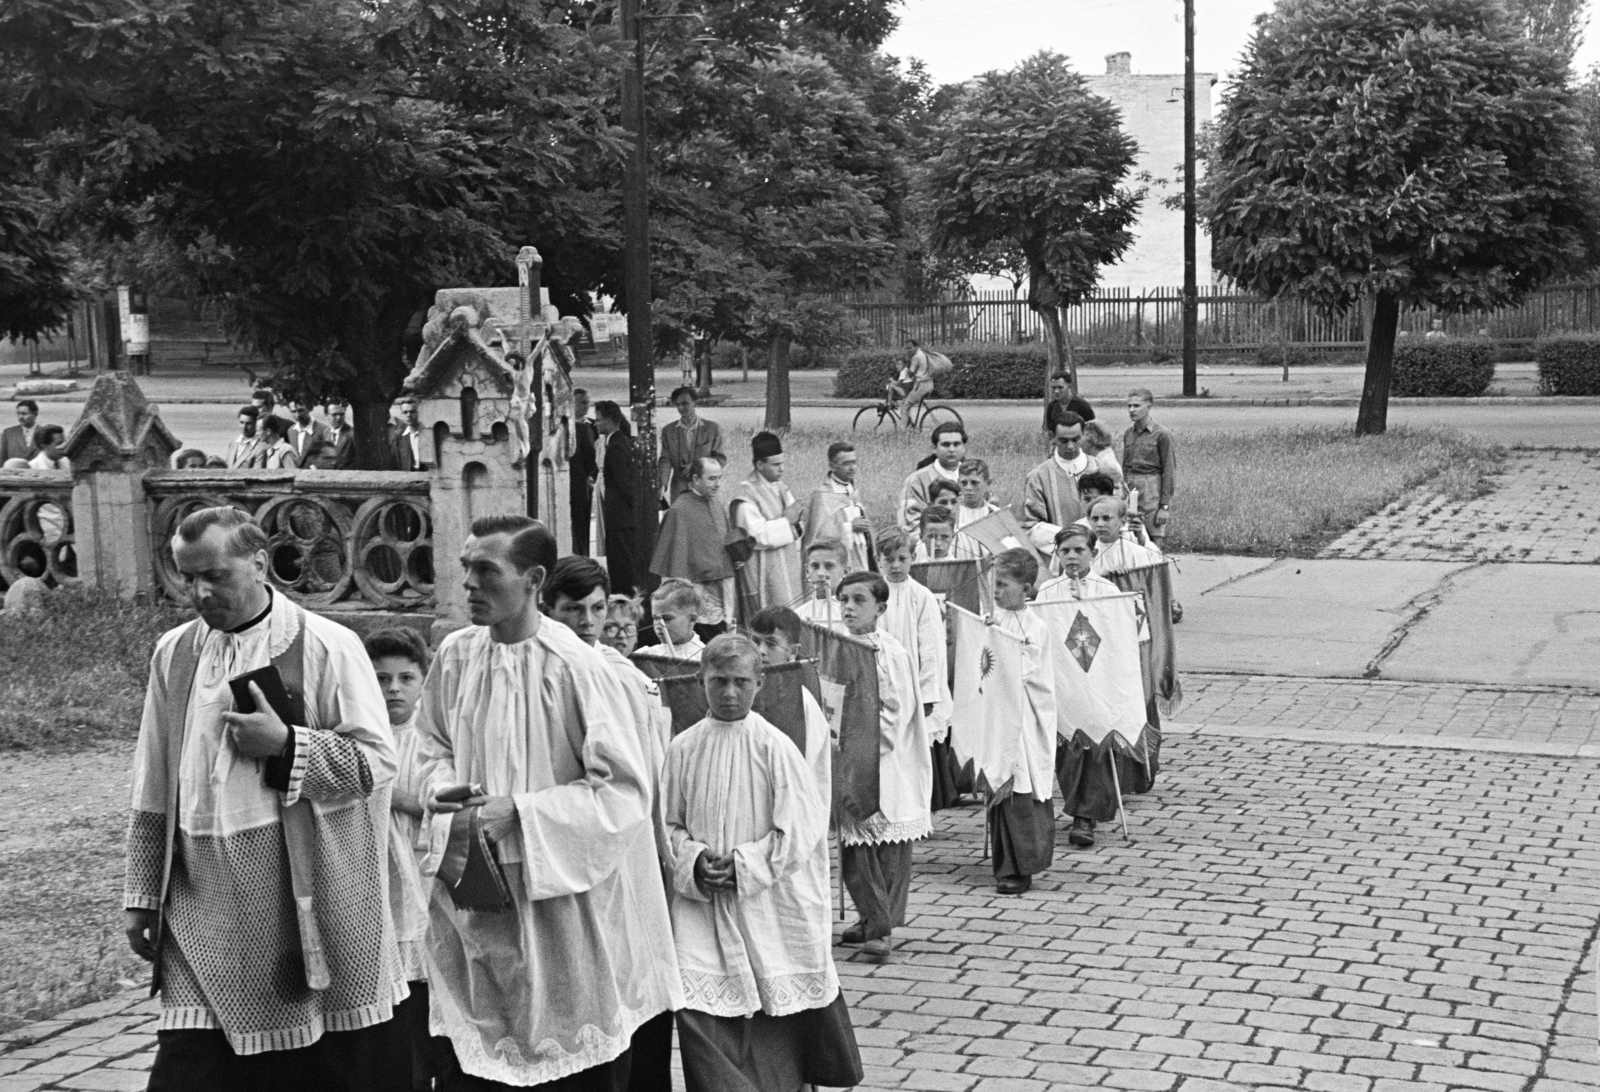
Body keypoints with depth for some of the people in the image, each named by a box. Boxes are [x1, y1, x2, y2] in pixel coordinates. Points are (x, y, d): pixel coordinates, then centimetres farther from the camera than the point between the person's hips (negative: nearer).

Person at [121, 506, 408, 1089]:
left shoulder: (328, 648, -4)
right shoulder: (174, 654, 8)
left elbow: (378, 764, -7)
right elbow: (153, 792, 13)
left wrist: (287, 744, -18)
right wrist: (142, 896, 11)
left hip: (310, 904, -3)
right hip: (205, 915, 3)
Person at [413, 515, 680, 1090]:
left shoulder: (575, 666, -17)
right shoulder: (456, 654, 0)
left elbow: (624, 788, -15)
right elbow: (435, 745, 17)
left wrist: (518, 811, -19)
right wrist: (444, 789, -5)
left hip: (561, 901, -4)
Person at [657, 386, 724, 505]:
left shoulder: (712, 428, 4)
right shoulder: (668, 430, 10)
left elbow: (722, 459, 4)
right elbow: (665, 460, 3)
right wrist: (663, 484, -15)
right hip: (678, 492, 1)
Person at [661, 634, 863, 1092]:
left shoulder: (773, 746, -7)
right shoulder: (684, 748, 0)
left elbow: (800, 828, -9)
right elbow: (668, 824, 7)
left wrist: (744, 865, -14)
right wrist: (694, 862, -11)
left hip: (770, 904, -1)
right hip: (702, 901, 2)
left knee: (778, 1014, 10)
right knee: (696, 1004, -14)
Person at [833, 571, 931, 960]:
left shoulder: (891, 653, -10)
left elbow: (895, 714, -14)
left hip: (887, 764, -6)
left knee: (890, 850, 0)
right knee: (854, 848, 7)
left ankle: (883, 925, 6)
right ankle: (874, 921, 18)